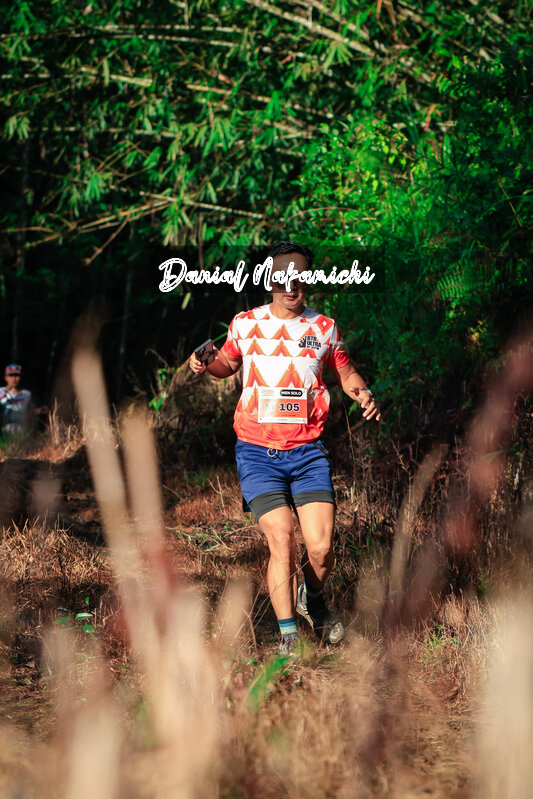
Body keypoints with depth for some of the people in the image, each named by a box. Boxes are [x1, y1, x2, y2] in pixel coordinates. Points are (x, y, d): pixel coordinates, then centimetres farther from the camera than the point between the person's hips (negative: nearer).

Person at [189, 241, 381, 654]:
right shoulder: (245, 324, 4)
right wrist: (207, 365, 1)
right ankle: (287, 635, -2)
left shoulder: (324, 328, 4)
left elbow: (345, 371, 20)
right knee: (282, 543, -15)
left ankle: (314, 601, 27)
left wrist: (362, 393, -1)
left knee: (321, 548, -7)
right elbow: (228, 362, 23)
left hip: (308, 452, 1)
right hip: (258, 452, -1)